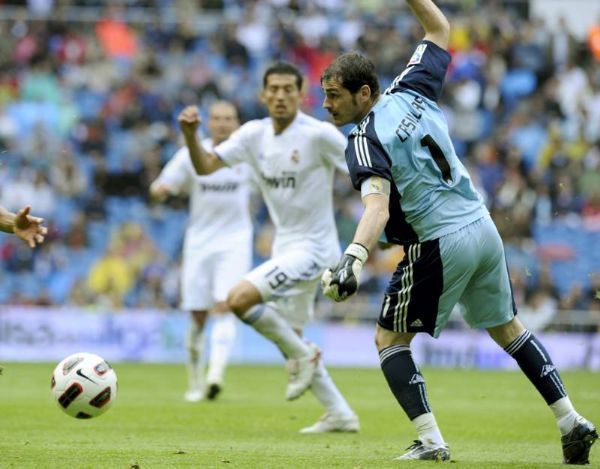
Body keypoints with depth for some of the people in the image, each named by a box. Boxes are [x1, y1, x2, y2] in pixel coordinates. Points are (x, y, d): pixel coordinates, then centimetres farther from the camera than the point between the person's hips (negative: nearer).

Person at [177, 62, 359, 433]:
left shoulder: (318, 135, -16)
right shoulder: (254, 134, 2)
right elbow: (205, 165, -1)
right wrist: (191, 135, -19)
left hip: (314, 246, -8)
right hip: (286, 246, 8)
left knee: (240, 299, -22)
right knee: (288, 338, 14)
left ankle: (303, 355, -3)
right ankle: (340, 415, 23)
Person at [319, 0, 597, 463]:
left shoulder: (365, 142, -15)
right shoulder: (412, 92, 3)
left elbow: (377, 207, -33)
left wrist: (354, 257, -46)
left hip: (440, 244, -7)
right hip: (485, 229, 8)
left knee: (389, 339, 6)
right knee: (507, 328, 23)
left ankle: (430, 441, -6)